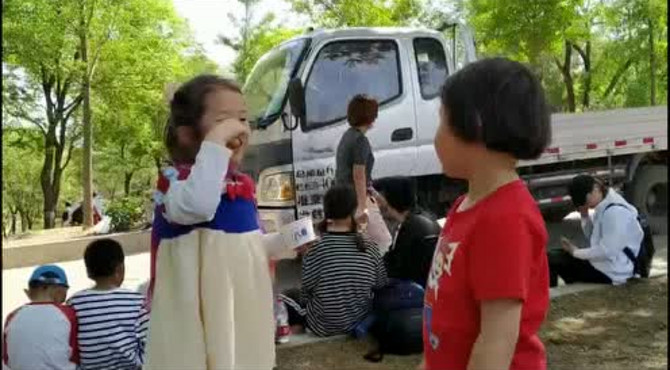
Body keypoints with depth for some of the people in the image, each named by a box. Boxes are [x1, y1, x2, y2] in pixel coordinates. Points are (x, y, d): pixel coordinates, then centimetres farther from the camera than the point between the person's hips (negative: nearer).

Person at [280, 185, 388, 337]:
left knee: (288, 296, 20)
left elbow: (305, 296, -9)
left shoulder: (315, 251, -19)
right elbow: (381, 288, -1)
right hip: (361, 321, 3)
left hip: (324, 327, -3)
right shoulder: (370, 248, -12)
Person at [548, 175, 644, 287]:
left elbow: (607, 252, -25)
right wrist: (584, 215, 1)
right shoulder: (604, 207, 6)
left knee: (552, 259, -14)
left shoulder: (615, 211, -22)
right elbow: (594, 238, 15)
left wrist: (576, 252, -12)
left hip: (611, 273, -10)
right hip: (602, 263, 10)